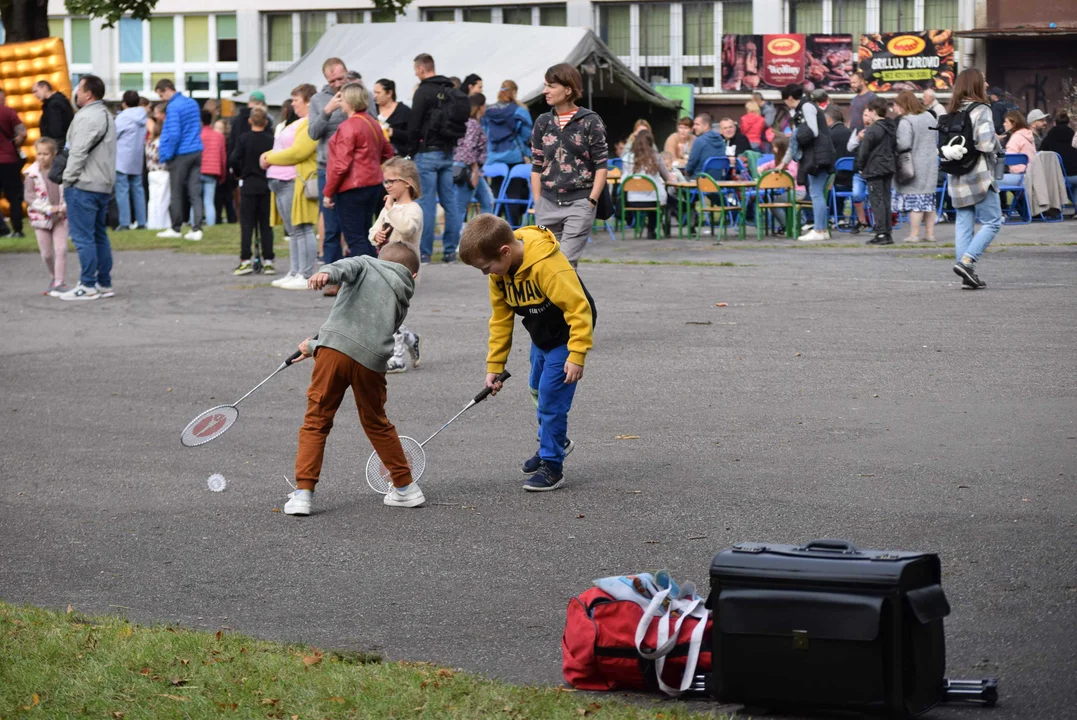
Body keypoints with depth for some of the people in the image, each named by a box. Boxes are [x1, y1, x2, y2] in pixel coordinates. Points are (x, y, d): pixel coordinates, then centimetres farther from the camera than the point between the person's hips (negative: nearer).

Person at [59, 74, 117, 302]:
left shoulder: (87, 117, -15)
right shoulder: (106, 115, 17)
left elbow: (78, 152, -19)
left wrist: (68, 179, -10)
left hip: (83, 186, -10)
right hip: (104, 185, 10)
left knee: (82, 236, -6)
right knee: (99, 235, 14)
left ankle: (87, 286, -7)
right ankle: (104, 284, 16)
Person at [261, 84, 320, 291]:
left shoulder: (313, 124, -13)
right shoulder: (301, 123, 22)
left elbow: (297, 152, -18)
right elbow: (286, 148, 26)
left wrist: (270, 158, -6)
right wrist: (268, 156, 7)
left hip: (304, 181, -11)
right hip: (291, 180, 11)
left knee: (303, 228, -10)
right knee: (296, 229, 12)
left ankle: (306, 277, -9)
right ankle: (296, 273, 17)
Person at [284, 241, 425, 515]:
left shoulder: (367, 264, 21)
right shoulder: (402, 299, 28)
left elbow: (346, 267, -4)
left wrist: (327, 273, -27)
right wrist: (315, 346, 33)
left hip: (335, 348, -3)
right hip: (372, 360, 3)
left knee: (316, 422, 4)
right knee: (376, 424, 23)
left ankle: (303, 493, -3)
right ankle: (406, 488, 29)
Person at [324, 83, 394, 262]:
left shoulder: (348, 127, -15)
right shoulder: (373, 124, 10)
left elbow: (341, 164, -18)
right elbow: (387, 153, 21)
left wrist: (328, 192, -12)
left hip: (351, 188, -8)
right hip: (373, 185, 8)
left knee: (355, 240, -5)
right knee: (364, 237, 15)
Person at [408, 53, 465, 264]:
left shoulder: (424, 92, -10)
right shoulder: (450, 91, 14)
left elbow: (414, 125, -12)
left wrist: (411, 151, -1)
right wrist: (451, 145, 17)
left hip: (428, 152, -7)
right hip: (447, 152, 7)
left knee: (426, 203, -6)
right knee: (449, 201, 7)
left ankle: (424, 252, -6)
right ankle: (450, 250, 7)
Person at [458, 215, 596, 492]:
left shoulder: (547, 266, -35)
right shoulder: (500, 271, -8)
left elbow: (578, 308, -33)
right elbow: (501, 318, 2)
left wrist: (577, 355, -35)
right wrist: (495, 365, 2)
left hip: (566, 335, -9)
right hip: (541, 337, 9)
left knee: (551, 397, -10)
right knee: (538, 390, 22)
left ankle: (551, 466, 1)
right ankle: (553, 442, 45)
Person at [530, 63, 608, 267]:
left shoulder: (590, 121, -2)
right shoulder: (543, 122, 9)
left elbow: (601, 166, -2)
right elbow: (536, 167, 13)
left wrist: (591, 202, -10)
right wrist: (537, 204, 6)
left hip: (578, 204, -5)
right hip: (548, 204, 5)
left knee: (566, 263, -13)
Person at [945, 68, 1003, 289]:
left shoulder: (953, 112, 10)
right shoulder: (981, 111, -12)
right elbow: (986, 143, -21)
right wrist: (997, 142, -1)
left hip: (957, 178, 7)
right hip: (980, 176, -7)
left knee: (963, 224, 7)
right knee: (992, 222, 0)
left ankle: (967, 273, 5)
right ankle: (966, 261, -14)